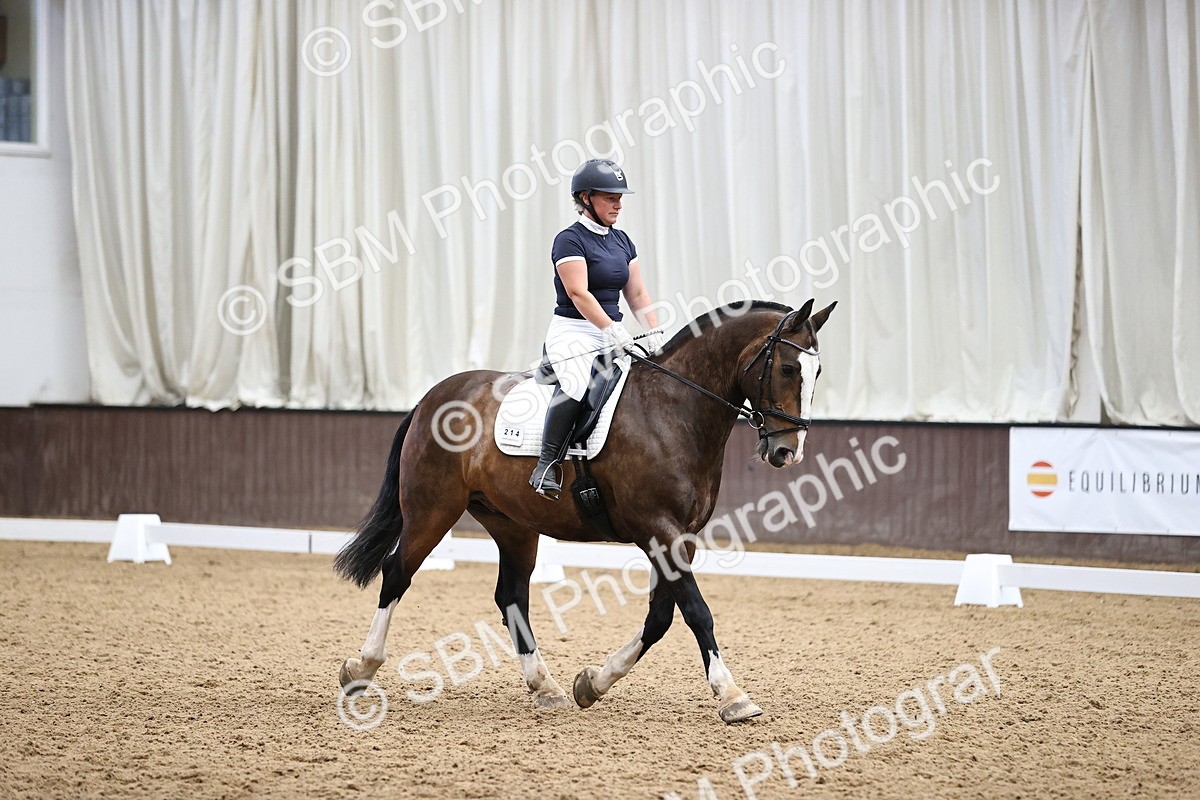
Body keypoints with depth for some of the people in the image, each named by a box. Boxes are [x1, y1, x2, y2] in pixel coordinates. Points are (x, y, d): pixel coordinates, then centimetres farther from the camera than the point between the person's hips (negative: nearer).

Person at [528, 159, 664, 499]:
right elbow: (578, 293, -18)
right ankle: (547, 465, -32)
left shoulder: (622, 241, 16)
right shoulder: (570, 240, -8)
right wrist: (611, 330, -28)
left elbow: (637, 294, 15)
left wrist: (654, 333, 1)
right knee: (576, 384, -35)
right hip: (572, 333, -8)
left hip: (612, 334, 8)